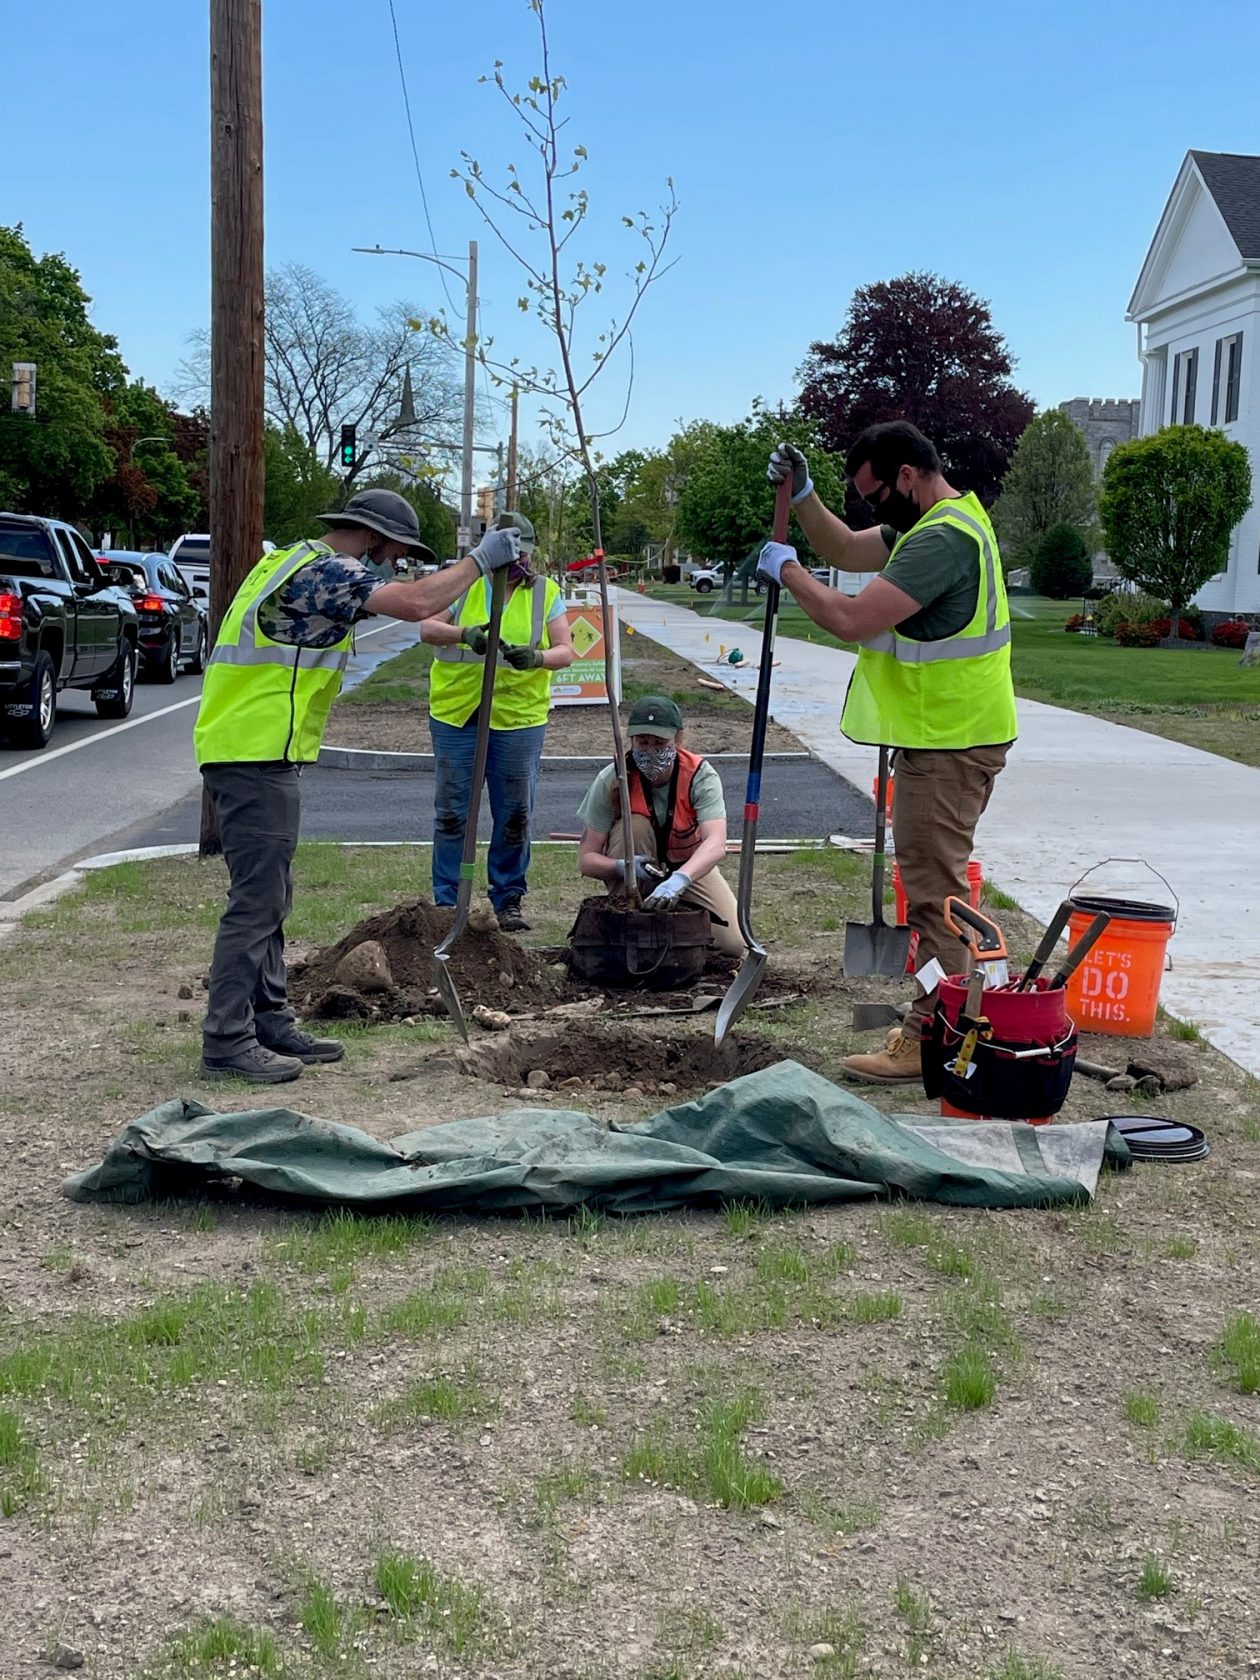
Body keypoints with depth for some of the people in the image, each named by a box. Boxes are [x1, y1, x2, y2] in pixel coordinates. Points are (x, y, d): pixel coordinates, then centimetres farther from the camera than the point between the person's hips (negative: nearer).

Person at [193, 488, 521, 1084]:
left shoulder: (293, 563, 20)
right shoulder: (326, 570, -12)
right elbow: (417, 603, -21)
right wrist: (480, 559, -9)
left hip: (248, 750, 11)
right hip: (257, 755, -11)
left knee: (269, 898, 14)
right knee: (256, 898, -7)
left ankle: (271, 1025, 21)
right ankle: (227, 1041, -3)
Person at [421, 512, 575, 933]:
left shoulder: (546, 593, 7)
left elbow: (565, 650, -2)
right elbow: (427, 628, -7)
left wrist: (537, 657, -24)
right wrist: (465, 634, -28)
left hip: (519, 717, 1)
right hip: (456, 713, 0)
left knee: (514, 817, 6)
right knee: (452, 812, 3)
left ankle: (509, 901, 18)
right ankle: (446, 901, 12)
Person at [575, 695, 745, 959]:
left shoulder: (701, 775, -27)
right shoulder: (612, 780, -24)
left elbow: (716, 844, -43)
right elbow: (586, 859, -23)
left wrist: (679, 879, -62)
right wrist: (622, 867, -45)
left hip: (689, 866, 0)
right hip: (635, 869, 0)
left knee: (732, 944, -18)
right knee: (634, 824, -33)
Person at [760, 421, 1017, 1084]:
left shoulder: (942, 538, -21)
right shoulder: (938, 521, 14)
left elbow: (852, 619, -27)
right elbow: (849, 550, 25)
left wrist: (786, 569, -11)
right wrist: (802, 496, 9)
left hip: (948, 745, -11)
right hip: (942, 735, 11)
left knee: (934, 888, -6)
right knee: (935, 885, 17)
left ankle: (931, 1041, 0)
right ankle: (944, 1023, 26)